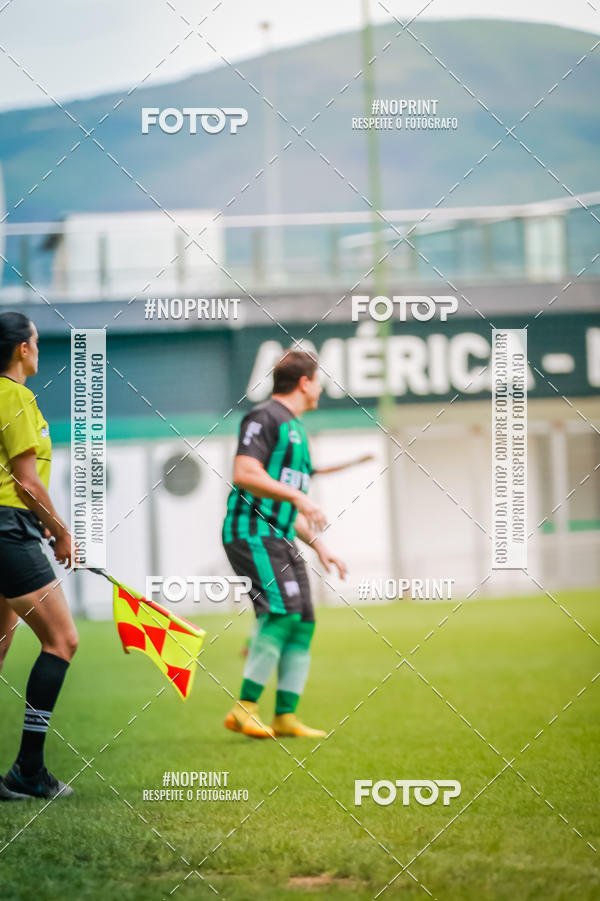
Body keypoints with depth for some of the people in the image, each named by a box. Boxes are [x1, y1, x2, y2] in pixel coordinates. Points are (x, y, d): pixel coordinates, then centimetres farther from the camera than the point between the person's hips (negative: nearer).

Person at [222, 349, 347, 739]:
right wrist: (298, 496, -22)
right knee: (283, 612, -21)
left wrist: (319, 545, 21)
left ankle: (286, 717, 4)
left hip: (280, 539, 10)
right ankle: (244, 709, -16)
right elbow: (244, 474, -18)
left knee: (303, 623, 2)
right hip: (251, 531, -10)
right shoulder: (264, 418, -4)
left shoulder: (296, 431, 25)